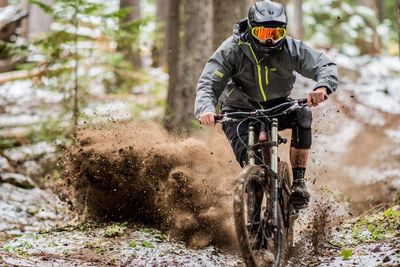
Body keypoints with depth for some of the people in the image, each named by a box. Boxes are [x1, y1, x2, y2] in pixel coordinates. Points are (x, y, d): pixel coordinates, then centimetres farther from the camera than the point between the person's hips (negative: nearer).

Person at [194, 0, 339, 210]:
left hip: (276, 106, 2)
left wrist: (323, 86, -46)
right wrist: (205, 109, -47)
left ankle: (298, 181, -22)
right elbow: (208, 84, -26)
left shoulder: (290, 48, -17)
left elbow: (326, 65, -22)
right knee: (249, 160, -23)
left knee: (302, 114, -28)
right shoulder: (232, 50, -21)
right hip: (239, 111, -2)